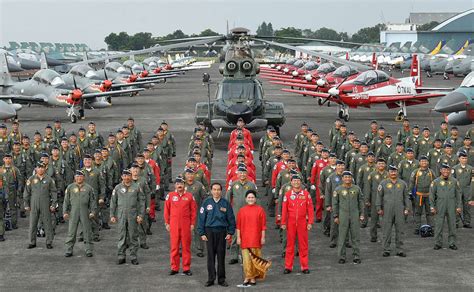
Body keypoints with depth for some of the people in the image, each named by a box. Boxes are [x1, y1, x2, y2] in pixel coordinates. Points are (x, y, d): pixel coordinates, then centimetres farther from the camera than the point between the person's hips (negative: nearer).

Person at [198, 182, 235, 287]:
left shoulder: (226, 203, 3)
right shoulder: (206, 203, 2)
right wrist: (202, 233, -1)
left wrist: (230, 232, 0)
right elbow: (201, 218, 4)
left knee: (221, 256, 3)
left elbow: (231, 219, 6)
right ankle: (211, 278, 9)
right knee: (210, 256, 3)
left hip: (222, 232, 0)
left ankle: (221, 279, 11)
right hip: (209, 232, 0)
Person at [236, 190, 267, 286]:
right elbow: (238, 225, 9)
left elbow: (263, 225, 3)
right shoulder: (242, 210, 7)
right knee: (246, 258, -3)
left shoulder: (260, 210, 3)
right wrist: (238, 237, 4)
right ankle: (247, 277, 4)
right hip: (245, 239, 1)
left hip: (256, 239, -1)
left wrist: (263, 237, -1)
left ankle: (253, 277, 8)